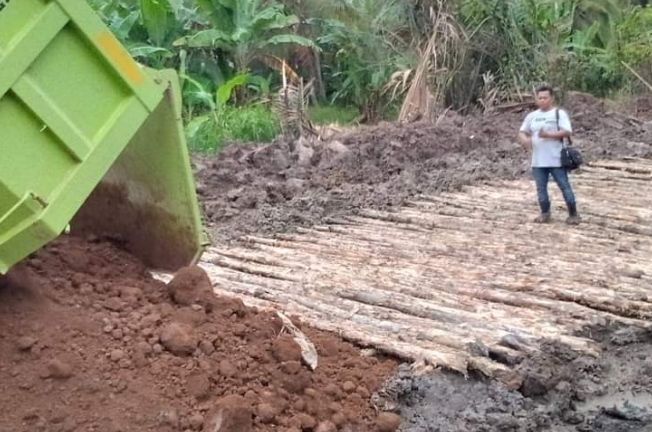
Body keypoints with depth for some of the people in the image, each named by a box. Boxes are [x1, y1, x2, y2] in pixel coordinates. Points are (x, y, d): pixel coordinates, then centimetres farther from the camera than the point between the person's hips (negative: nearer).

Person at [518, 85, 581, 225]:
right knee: (541, 189, 10)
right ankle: (545, 213, 23)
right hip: (538, 161, 5)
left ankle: (573, 214, 10)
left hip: (556, 160, -5)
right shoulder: (532, 116, 11)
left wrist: (548, 135, -22)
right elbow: (522, 132, 15)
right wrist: (525, 140, -9)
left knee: (565, 187, 0)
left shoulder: (559, 113, -4)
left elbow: (567, 132, -13)